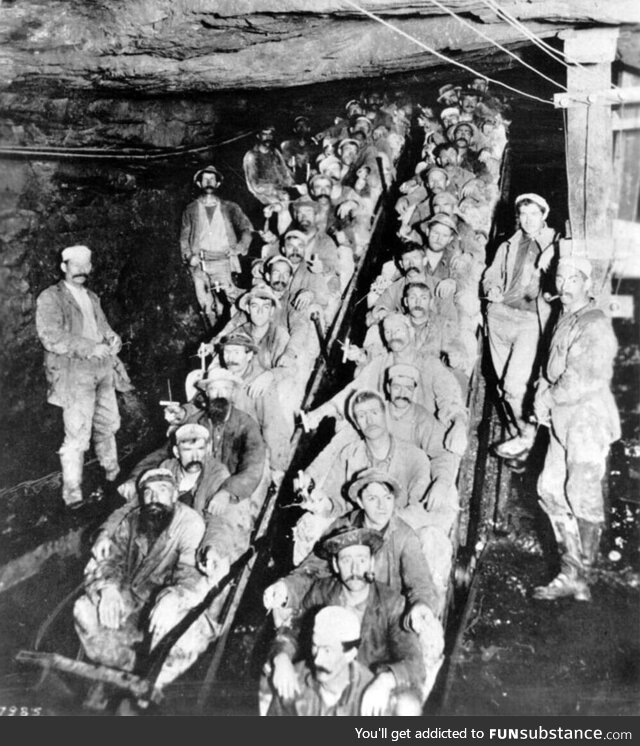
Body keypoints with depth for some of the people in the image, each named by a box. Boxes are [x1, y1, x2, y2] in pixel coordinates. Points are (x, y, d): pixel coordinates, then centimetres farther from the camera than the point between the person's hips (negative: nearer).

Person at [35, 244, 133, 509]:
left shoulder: (91, 297, 18)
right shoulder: (50, 298, -5)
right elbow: (51, 337, -16)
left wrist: (113, 338, 1)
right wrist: (91, 348, -22)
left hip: (103, 370, 7)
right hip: (74, 375, -7)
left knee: (108, 425, 14)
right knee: (77, 435, -8)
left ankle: (113, 473, 32)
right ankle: (71, 490, 3)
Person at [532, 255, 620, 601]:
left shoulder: (595, 325, -14)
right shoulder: (564, 319, 13)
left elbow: (586, 382, -20)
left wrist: (548, 396, -7)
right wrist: (543, 394, 1)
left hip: (588, 421, -9)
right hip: (563, 423, 9)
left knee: (583, 497, -4)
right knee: (551, 490, 9)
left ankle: (579, 576, 9)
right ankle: (571, 572, 20)